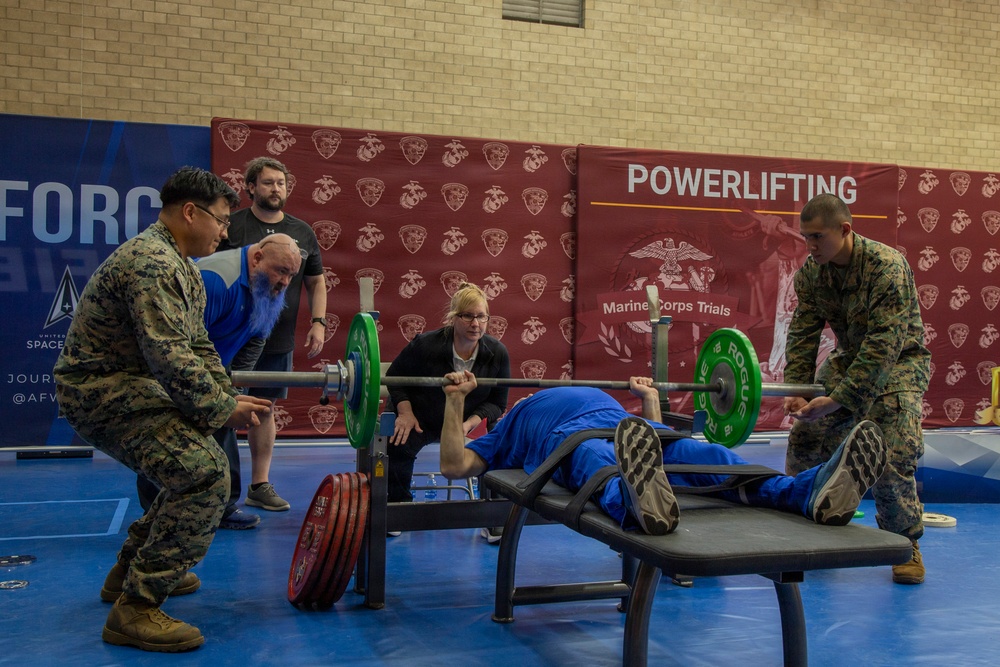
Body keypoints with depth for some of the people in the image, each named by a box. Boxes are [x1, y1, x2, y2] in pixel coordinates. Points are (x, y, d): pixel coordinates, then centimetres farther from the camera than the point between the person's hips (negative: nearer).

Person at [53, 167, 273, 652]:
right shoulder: (151, 263, -21)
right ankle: (135, 609, -16)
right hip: (101, 392, -11)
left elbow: (198, 346, 17)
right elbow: (170, 358, -28)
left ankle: (130, 570, 32)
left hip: (131, 386, 11)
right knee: (205, 475, -23)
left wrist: (229, 396, 4)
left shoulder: (179, 266, 15)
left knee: (195, 463, 22)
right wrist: (222, 410, -19)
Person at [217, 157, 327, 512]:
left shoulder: (302, 232, 10)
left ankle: (260, 485, 22)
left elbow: (316, 282, 16)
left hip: (279, 340, 5)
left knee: (265, 409, 13)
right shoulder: (231, 227, -3)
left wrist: (318, 322, 4)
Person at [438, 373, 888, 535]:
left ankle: (816, 492, -58)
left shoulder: (597, 395, 48)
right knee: (601, 463, -43)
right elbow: (454, 465, 21)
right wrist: (456, 398, 19)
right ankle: (642, 506, -80)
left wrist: (650, 398, 43)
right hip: (570, 438, -4)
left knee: (705, 454, -30)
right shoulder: (515, 425, 36)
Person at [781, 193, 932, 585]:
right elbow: (802, 334, -8)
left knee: (893, 456, -20)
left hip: (899, 361, -6)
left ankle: (906, 544, 1)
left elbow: (884, 344, -33)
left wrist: (837, 399, -38)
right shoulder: (810, 272, -9)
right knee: (804, 439, -4)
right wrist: (796, 390, -23)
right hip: (849, 358, 6)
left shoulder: (887, 267, -28)